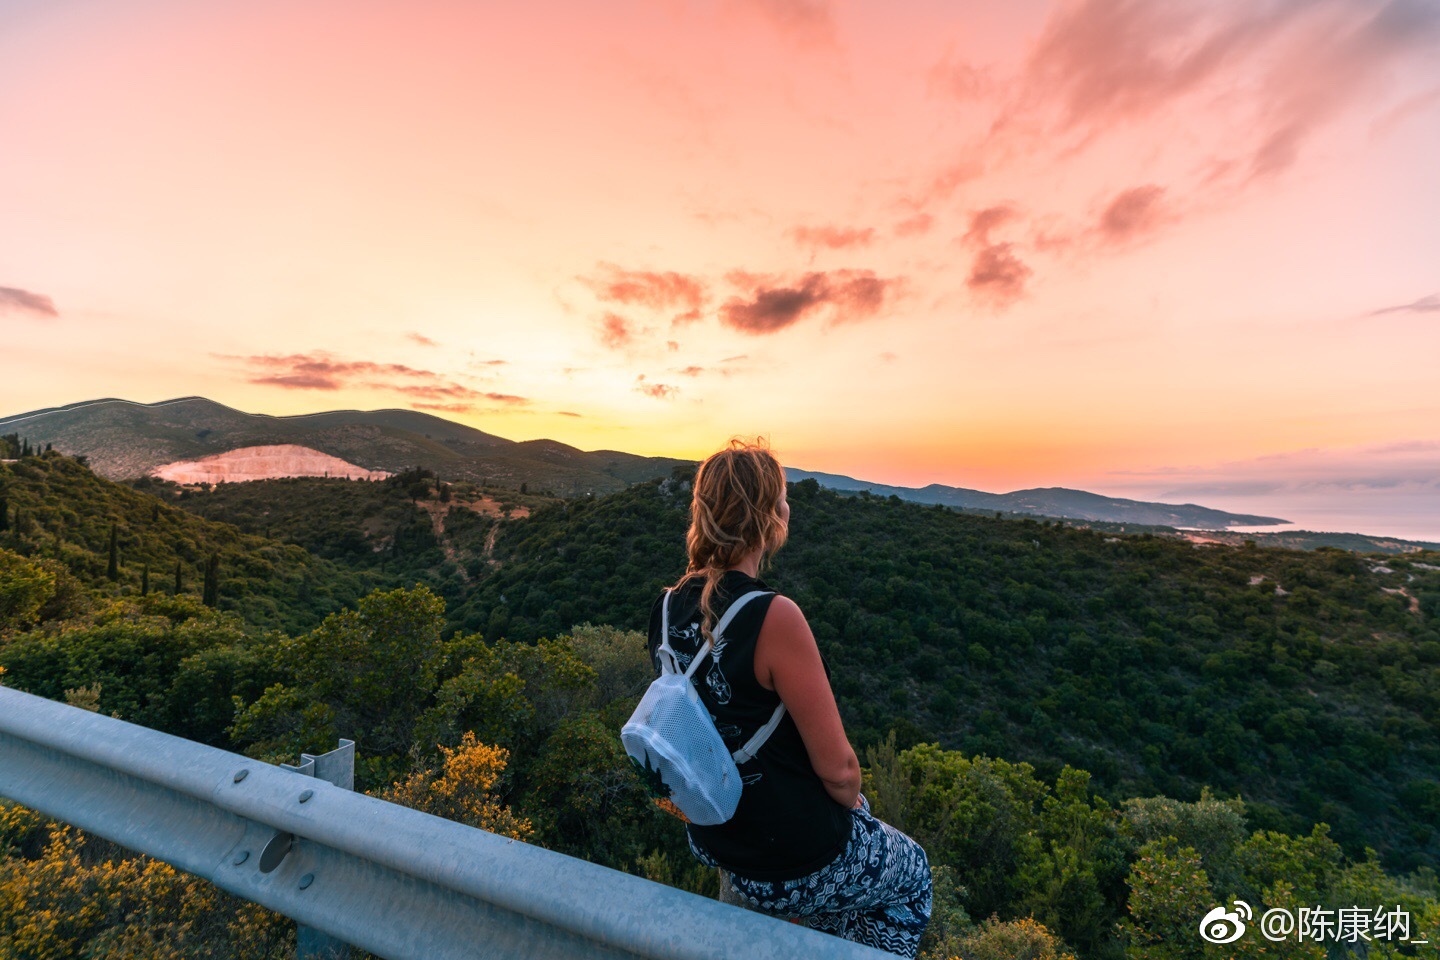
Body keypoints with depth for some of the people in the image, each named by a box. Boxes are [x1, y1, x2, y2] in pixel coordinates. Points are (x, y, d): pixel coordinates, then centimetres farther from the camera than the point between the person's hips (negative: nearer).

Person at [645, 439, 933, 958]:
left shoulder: (667, 607, -10)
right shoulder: (774, 617, -33)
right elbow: (837, 768, -24)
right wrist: (851, 799, 0)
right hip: (792, 867, -6)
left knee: (857, 809, 35)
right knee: (913, 874, 26)